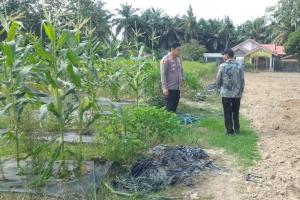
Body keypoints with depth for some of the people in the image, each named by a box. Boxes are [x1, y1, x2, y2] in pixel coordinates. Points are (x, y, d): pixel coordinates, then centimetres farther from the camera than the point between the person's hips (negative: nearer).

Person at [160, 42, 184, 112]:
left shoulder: (178, 59, 11)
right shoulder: (166, 59, -11)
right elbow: (163, 74, -15)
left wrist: (182, 80, 13)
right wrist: (164, 88, -19)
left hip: (177, 88, 7)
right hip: (170, 88, -7)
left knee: (174, 107, 13)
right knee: (170, 109, -2)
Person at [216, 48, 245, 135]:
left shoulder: (222, 66, -9)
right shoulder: (239, 66, -1)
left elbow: (218, 80, -3)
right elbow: (242, 80, 1)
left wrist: (221, 89, 14)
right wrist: (241, 92, 12)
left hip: (226, 93, -3)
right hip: (237, 93, 3)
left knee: (227, 113, 7)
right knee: (236, 112, 15)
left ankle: (229, 130, 10)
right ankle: (237, 129, 20)